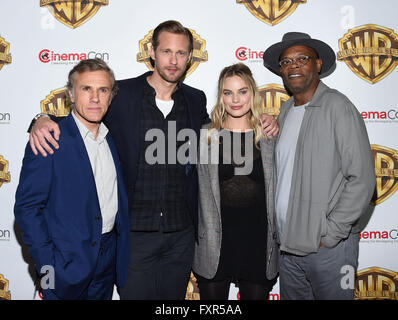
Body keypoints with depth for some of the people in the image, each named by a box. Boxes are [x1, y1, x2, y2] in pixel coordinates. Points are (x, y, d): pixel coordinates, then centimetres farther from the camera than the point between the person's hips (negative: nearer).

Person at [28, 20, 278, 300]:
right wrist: (44, 121, -17)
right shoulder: (121, 94, -5)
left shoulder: (196, 100, 6)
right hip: (134, 231, -3)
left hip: (181, 233, 4)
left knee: (174, 296, 18)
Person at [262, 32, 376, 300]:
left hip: (328, 247, -6)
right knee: (291, 296, 17)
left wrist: (331, 234, -14)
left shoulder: (337, 106, -9)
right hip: (286, 244, 6)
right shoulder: (285, 112, 11)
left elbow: (362, 179, -14)